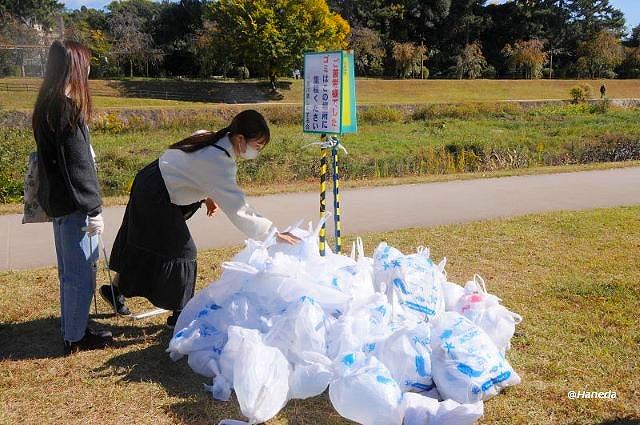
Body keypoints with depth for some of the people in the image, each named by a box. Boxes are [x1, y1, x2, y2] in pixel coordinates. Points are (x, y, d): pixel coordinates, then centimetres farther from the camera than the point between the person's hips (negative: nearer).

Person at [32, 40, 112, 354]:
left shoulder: (47, 105, 9)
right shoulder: (68, 108, -20)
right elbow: (78, 165, -21)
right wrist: (94, 209, -17)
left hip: (58, 200, 10)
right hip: (74, 203, -10)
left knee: (69, 270, 20)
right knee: (81, 273, 3)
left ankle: (71, 328, 33)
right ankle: (75, 337, 15)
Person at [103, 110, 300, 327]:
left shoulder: (209, 137, -1)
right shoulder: (220, 165, -28)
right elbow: (239, 212, -28)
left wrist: (206, 195, 10)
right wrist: (274, 233, -24)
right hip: (156, 200, -10)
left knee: (140, 245, 24)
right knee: (182, 251, 0)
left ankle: (116, 290, 44)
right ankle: (180, 314, 14)